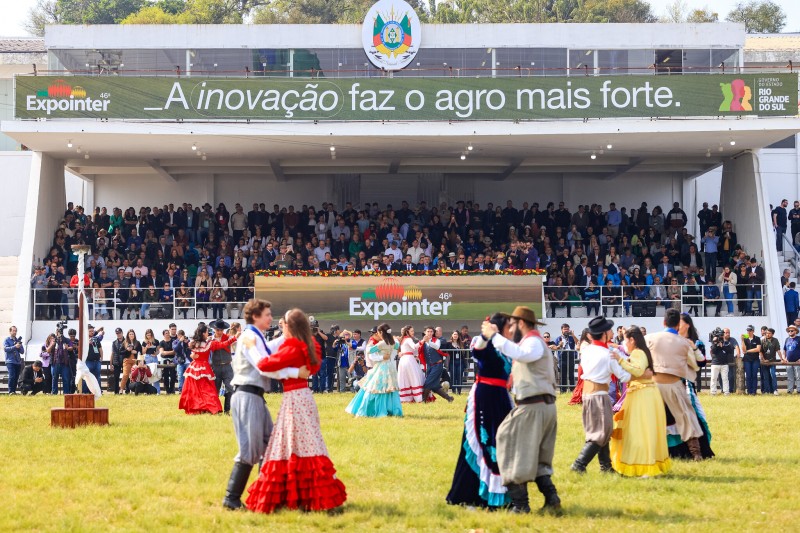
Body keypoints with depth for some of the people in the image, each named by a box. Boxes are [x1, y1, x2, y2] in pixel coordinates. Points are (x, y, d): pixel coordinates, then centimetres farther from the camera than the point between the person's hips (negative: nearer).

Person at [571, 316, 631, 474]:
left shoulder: (585, 350, 2)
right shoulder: (608, 355, -14)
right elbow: (624, 377, -10)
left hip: (587, 393, 7)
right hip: (600, 395, -7)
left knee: (601, 431, 18)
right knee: (600, 433, -2)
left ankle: (606, 466, 23)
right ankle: (579, 464, -12)